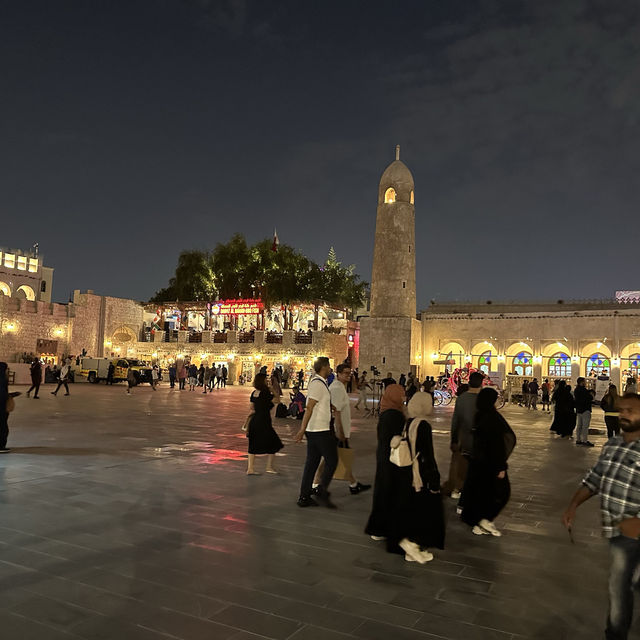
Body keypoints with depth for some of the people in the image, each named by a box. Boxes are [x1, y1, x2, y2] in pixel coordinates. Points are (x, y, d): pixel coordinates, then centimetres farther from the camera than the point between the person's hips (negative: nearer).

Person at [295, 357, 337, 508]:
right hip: (321, 430, -10)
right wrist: (302, 429, -24)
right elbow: (309, 408, -22)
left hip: (313, 431, 10)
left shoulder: (316, 382, 14)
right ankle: (322, 493, 4)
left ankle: (304, 497, 17)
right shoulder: (318, 384, -16)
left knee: (311, 463, 12)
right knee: (331, 461, 1)